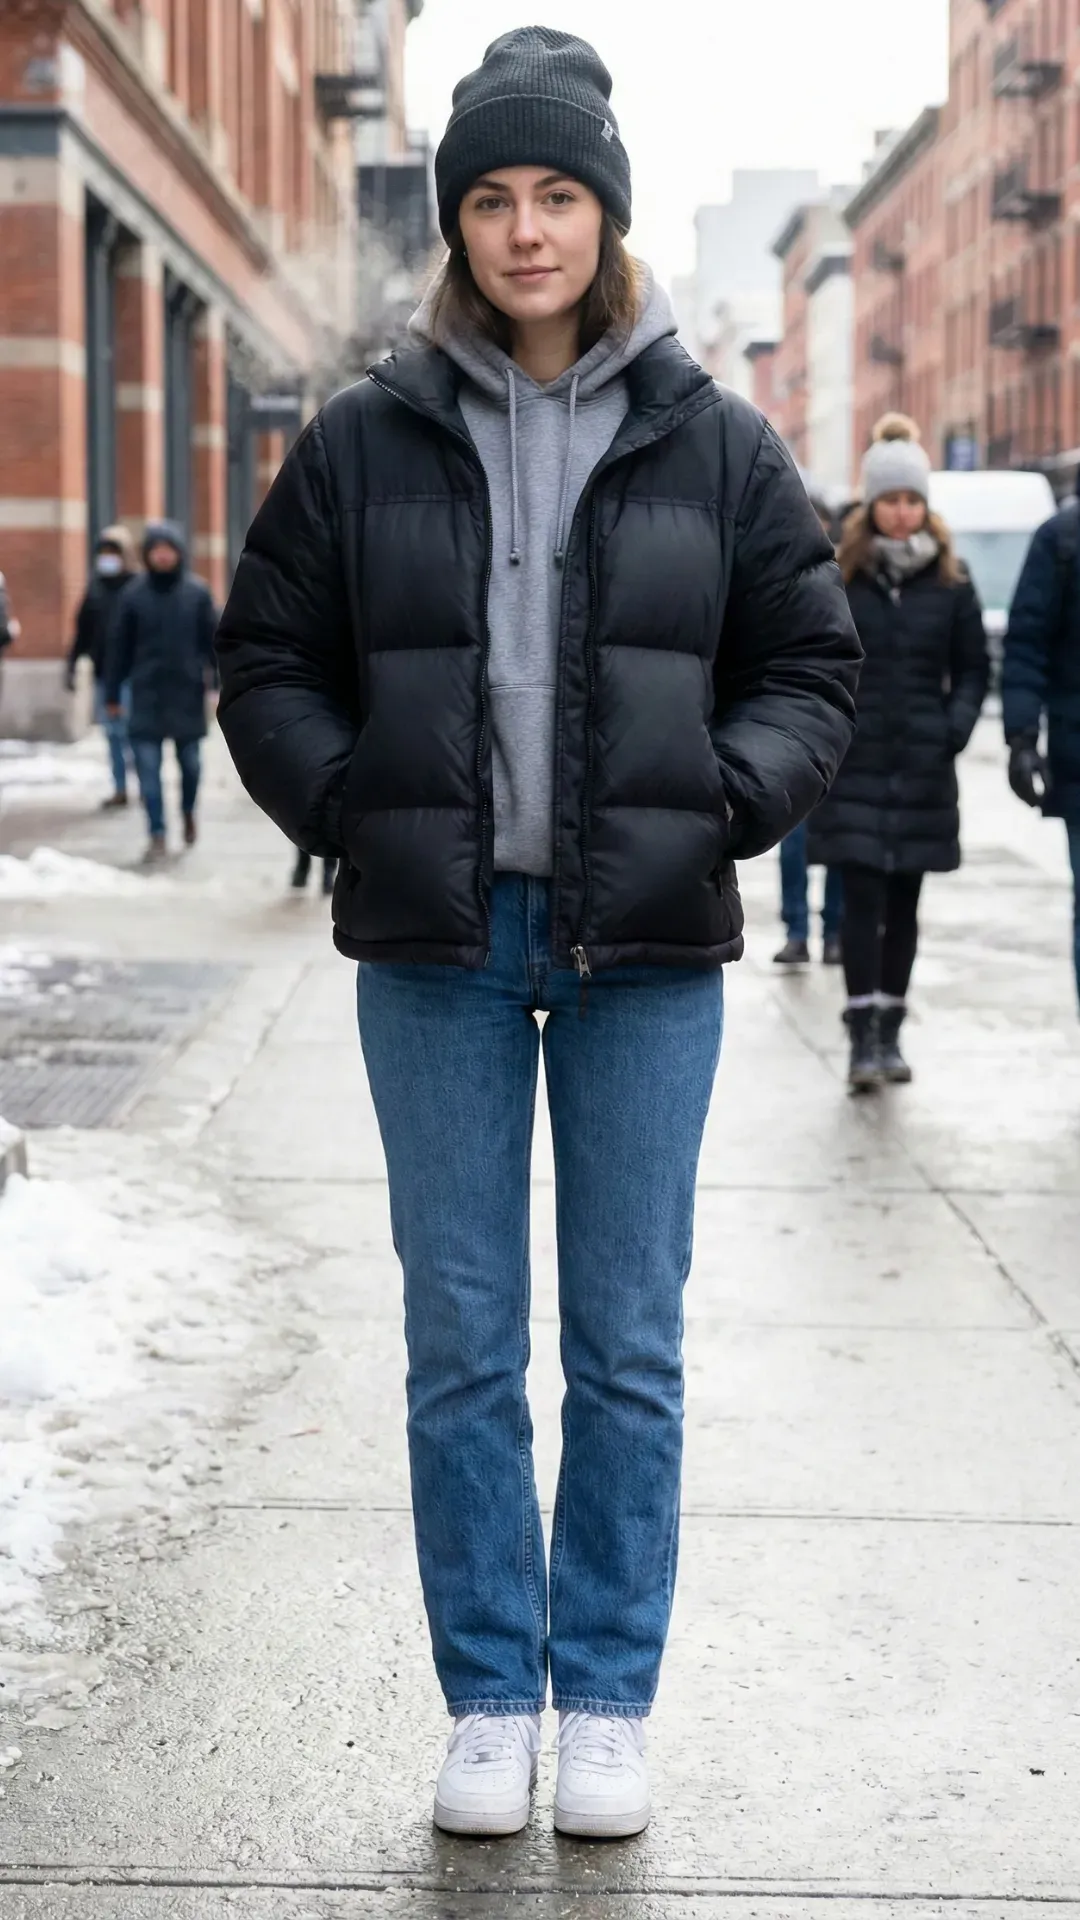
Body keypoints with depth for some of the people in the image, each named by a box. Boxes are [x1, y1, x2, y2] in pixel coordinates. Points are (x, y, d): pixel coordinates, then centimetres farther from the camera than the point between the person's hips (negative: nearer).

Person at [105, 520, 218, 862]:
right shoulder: (134, 593, 0)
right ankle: (157, 836, 0)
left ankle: (188, 814, 38)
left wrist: (221, 680, -7)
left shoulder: (198, 592, -1)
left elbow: (214, 640, 1)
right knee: (148, 768, -5)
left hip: (188, 693, 0)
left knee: (190, 762, 11)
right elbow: (119, 645, 4)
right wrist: (112, 694, 4)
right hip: (147, 695, 0)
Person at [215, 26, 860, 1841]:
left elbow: (809, 666, 8)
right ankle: (490, 1700, 19)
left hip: (647, 945, 0)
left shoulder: (715, 444, 3)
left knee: (628, 1347, 7)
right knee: (462, 1347, 6)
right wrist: (353, 813, -5)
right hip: (438, 944, 0)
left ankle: (610, 1700, 20)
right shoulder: (364, 441, 3)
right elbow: (269, 663, 8)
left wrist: (720, 807, -7)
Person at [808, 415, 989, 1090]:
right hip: (854, 766, -2)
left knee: (903, 902, 10)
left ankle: (891, 1030, 20)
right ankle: (863, 1039, -6)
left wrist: (959, 722, -6)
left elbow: (973, 667, 10)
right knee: (863, 899, -7)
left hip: (923, 767, 2)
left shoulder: (950, 580, 5)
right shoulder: (838, 575, 0)